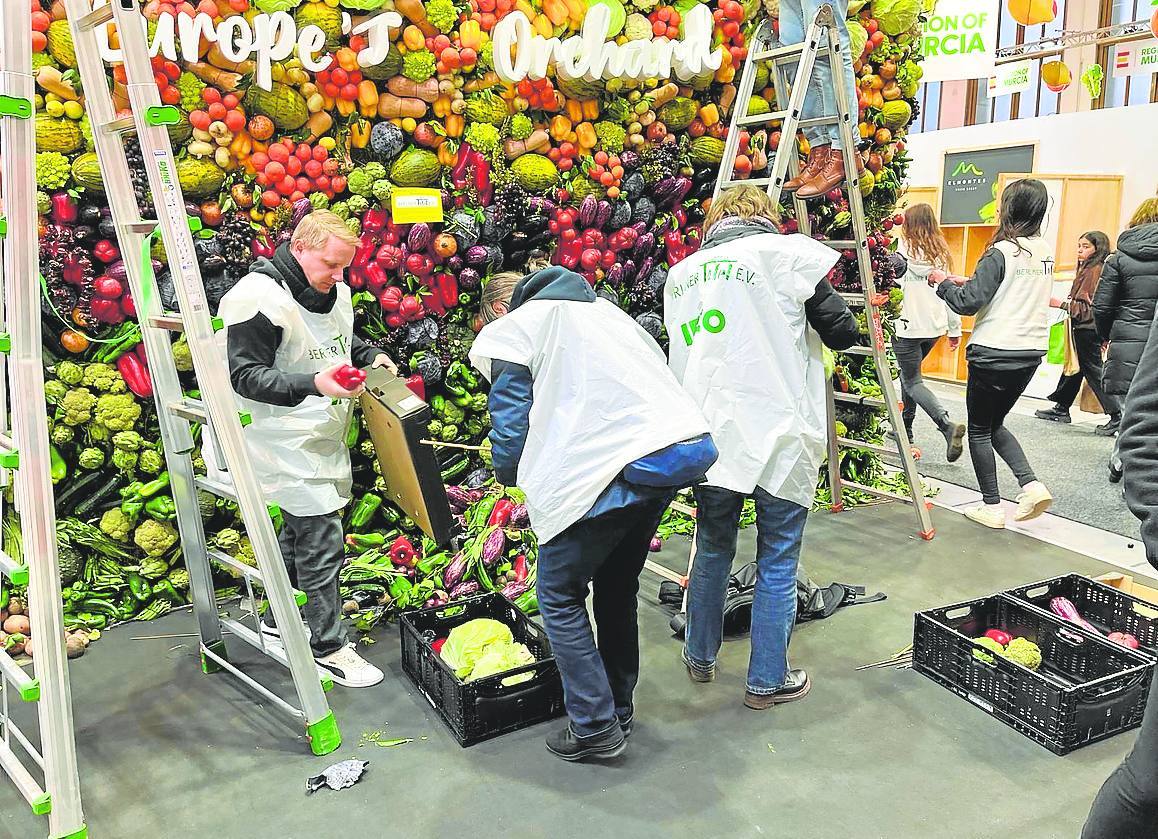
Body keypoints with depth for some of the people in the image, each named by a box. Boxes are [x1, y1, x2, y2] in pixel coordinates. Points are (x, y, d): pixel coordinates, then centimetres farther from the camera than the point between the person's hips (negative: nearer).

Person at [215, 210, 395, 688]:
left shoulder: (333, 290, 7)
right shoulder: (258, 298, -20)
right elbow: (244, 376, -21)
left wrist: (369, 356, 5)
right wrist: (313, 384, -34)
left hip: (324, 436, 9)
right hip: (289, 441, -9)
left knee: (300, 527, 20)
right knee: (321, 537, -6)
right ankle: (329, 647, 8)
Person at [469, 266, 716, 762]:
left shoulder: (511, 330, 6)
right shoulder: (600, 307, 27)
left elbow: (510, 425, 1)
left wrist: (511, 478, 23)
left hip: (609, 470, -8)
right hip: (681, 450, 8)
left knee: (559, 595, 11)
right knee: (617, 587, 25)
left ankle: (595, 727, 14)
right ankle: (619, 706, 36)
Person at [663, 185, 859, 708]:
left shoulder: (681, 273, 13)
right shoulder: (786, 253, -1)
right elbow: (843, 332, -1)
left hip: (709, 435, 5)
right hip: (779, 438, -4)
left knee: (712, 549, 21)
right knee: (778, 563, 9)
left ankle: (700, 656, 37)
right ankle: (767, 681, 22)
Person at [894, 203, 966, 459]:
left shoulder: (904, 248, -10)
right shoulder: (941, 253, 7)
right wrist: (955, 328, 14)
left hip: (908, 326, -6)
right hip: (934, 326, 6)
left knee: (912, 381, 0)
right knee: (908, 372, 22)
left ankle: (947, 425, -18)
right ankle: (905, 427, 26)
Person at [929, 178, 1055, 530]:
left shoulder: (1001, 253, -16)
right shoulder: (1046, 252, 7)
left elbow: (967, 303, -17)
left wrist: (943, 282, 0)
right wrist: (970, 282, 13)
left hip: (994, 353, -7)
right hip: (1031, 352, 7)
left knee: (980, 429, 8)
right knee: (994, 424, 22)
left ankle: (991, 507, 12)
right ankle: (1031, 485, 6)